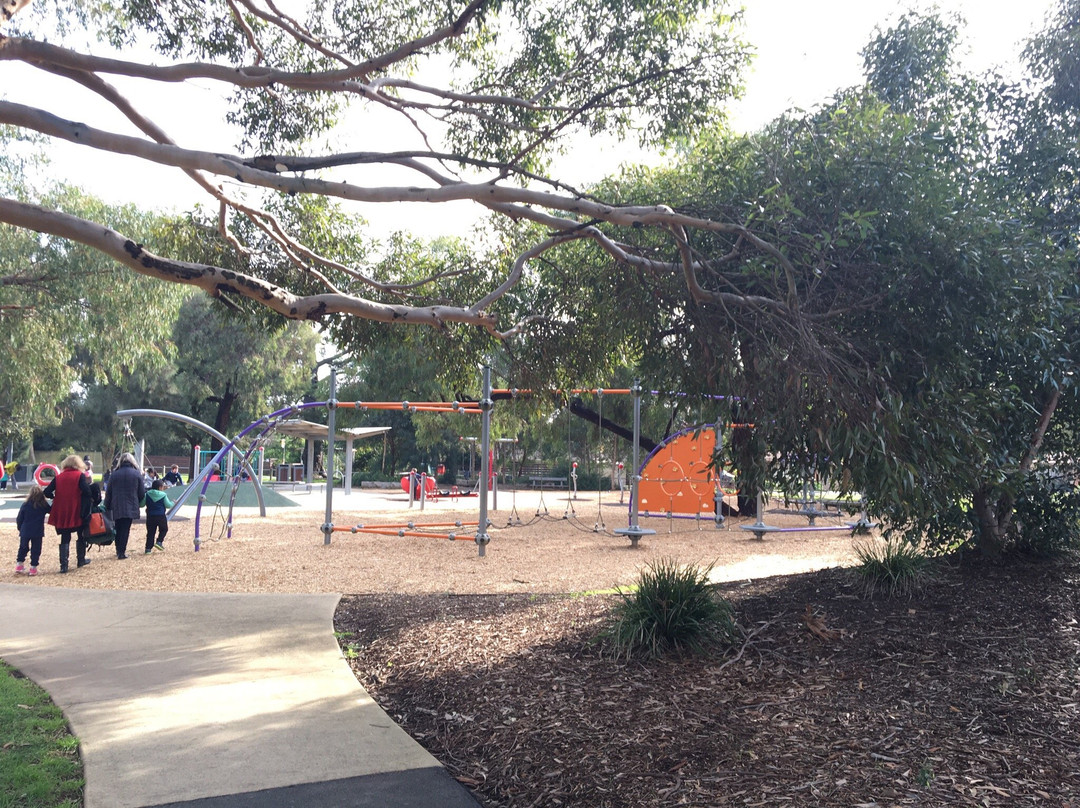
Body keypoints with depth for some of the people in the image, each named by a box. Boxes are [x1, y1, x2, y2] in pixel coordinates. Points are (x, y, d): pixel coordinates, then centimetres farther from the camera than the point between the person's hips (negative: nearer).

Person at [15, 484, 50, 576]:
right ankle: (33, 567, 4)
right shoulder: (44, 506, -6)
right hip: (38, 532, -1)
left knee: (23, 548, 19)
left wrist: (20, 528, 15)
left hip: (25, 531, 1)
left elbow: (19, 519, 0)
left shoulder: (25, 505, -7)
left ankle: (19, 564, 23)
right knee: (36, 549, 6)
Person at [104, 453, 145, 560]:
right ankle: (121, 553, -2)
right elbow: (142, 493, -1)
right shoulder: (137, 474, -3)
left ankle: (119, 550, 21)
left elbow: (108, 493, 5)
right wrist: (138, 503, 17)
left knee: (118, 529, 16)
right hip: (131, 507, -2)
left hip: (116, 507, 2)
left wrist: (107, 507, 12)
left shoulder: (114, 474, 2)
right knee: (125, 529, 1)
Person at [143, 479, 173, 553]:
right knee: (164, 529, 17)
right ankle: (159, 542, -1)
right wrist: (173, 503, 15)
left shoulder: (147, 494, 2)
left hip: (150, 516, 3)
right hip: (161, 516, -3)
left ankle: (148, 548, 4)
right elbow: (168, 505, -5)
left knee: (150, 532, 8)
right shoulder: (163, 495, -7)